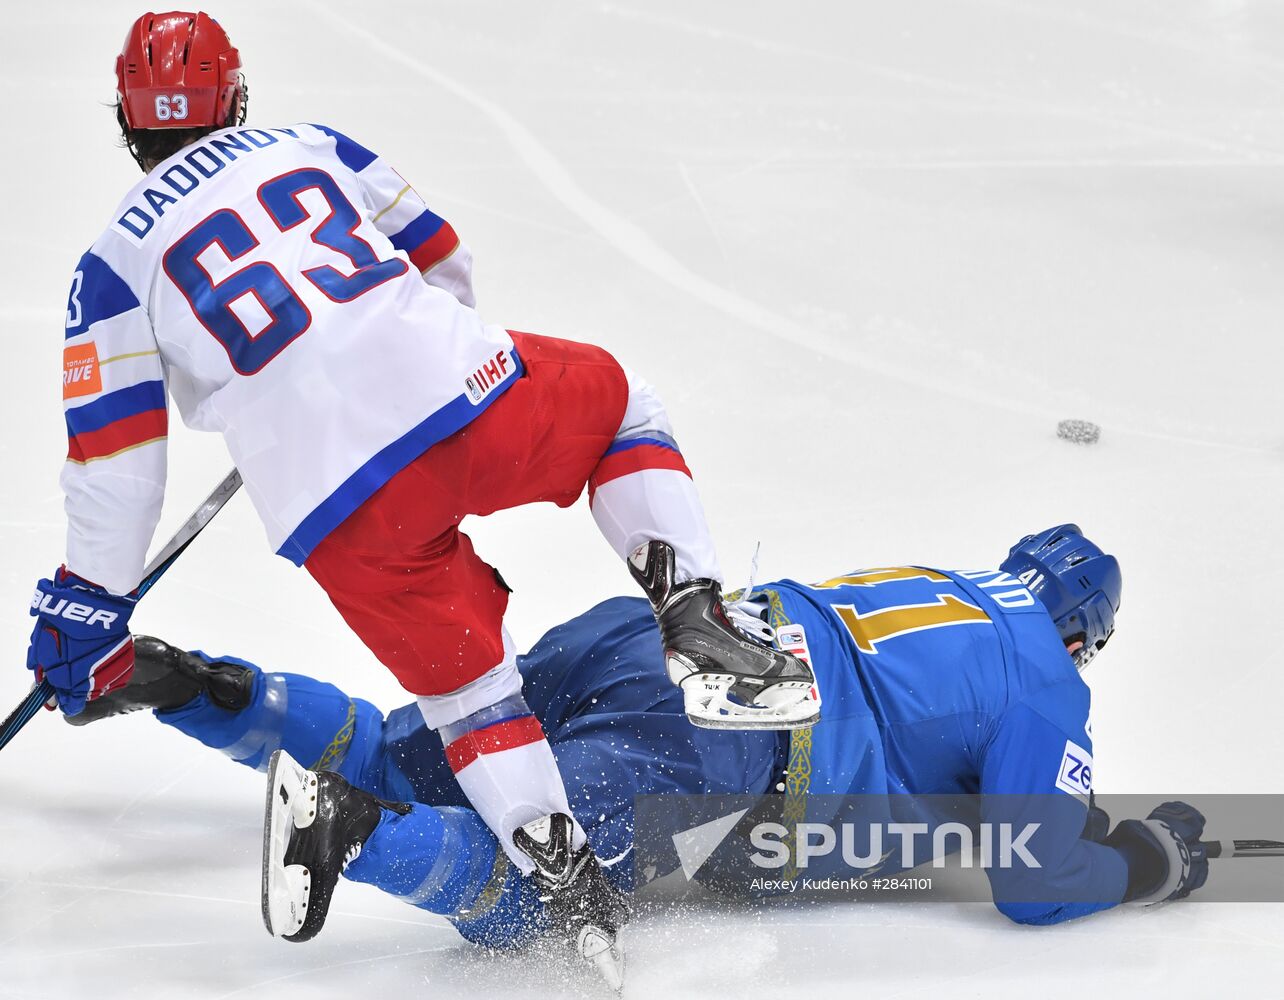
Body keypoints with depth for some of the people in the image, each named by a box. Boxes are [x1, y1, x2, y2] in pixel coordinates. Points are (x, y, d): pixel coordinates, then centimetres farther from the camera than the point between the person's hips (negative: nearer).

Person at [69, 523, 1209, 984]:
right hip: (712, 732, -8)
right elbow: (1036, 878, 3)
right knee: (526, 893, -25)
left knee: (396, 766, 13)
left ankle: (194, 687, -1)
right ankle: (353, 828, -47)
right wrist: (1151, 861, 21)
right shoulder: (1042, 680, 11)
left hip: (634, 632, 8)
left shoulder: (937, 587, 33)